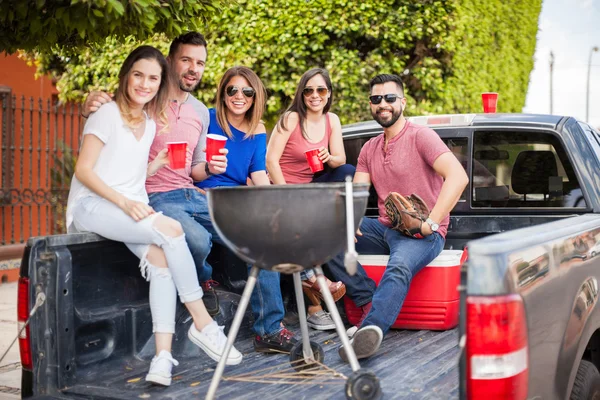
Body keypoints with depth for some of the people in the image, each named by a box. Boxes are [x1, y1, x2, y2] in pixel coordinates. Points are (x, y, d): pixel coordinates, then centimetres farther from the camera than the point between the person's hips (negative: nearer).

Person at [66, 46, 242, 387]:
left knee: (161, 257, -25)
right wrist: (124, 202, -20)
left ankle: (163, 355, -30)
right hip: (92, 206, -6)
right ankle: (203, 323, -21)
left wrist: (161, 161, 3)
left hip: (131, 209, 6)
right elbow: (84, 170, -9)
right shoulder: (108, 115, -3)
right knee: (171, 229, -29)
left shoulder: (150, 123, 16)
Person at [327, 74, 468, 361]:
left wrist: (431, 223, -25)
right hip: (384, 229, 8)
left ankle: (371, 328, -57)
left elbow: (458, 176, -20)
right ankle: (371, 303, -15)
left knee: (399, 267, -38)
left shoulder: (420, 136, -6)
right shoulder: (369, 149, 16)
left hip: (422, 234, -7)